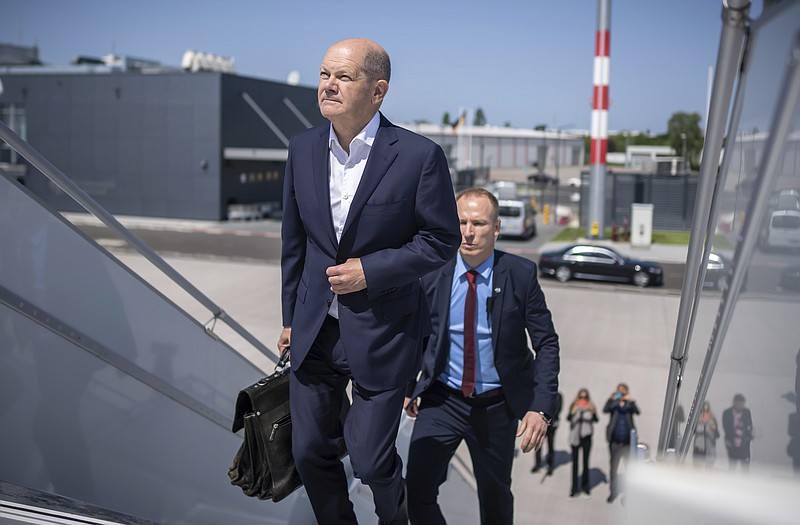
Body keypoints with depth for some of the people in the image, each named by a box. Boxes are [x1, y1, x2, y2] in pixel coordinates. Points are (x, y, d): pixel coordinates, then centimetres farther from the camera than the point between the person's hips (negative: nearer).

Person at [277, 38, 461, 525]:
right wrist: (290, 317, 15)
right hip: (315, 329, 5)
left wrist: (370, 270, -18)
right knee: (311, 450, 13)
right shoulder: (304, 147, 1)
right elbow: (294, 240, 10)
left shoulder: (420, 155, -14)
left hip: (381, 333, -4)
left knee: (371, 458, 6)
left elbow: (443, 241, -7)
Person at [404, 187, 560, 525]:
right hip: (442, 399, 0)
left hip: (497, 405, 0)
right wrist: (408, 386, 6)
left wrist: (542, 407, -17)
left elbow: (547, 344, -8)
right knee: (417, 492, -7)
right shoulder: (432, 272, -8)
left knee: (495, 495, 17)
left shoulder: (521, 274, -11)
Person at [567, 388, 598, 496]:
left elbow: (596, 420, -11)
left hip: (586, 436, 0)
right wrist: (573, 411, -31)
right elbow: (568, 418, -12)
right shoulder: (574, 406, 0)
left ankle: (585, 485, 19)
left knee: (586, 461, 5)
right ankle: (574, 488, 4)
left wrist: (592, 411, -30)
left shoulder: (590, 407, 1)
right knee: (575, 462, 2)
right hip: (575, 437, 0)